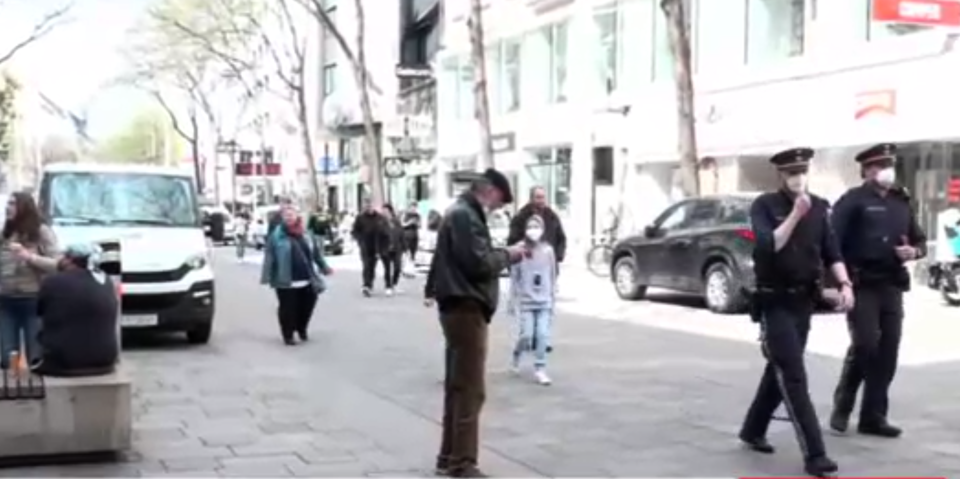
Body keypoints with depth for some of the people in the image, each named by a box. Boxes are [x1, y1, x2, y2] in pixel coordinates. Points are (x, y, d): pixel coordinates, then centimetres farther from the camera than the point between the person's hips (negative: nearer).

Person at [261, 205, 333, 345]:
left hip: (307, 281, 5)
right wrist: (266, 277, -16)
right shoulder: (276, 235, -7)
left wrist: (324, 268, 21)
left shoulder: (306, 234, 8)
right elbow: (269, 257, -11)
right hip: (286, 282, -5)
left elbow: (316, 252, 17)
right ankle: (288, 335, 17)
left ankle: (302, 329, 34)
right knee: (288, 308, 1)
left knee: (307, 306, 11)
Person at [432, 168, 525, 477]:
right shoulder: (465, 216, -16)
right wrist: (508, 255, -8)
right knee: (470, 389, -8)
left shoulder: (462, 212, 18)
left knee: (458, 386, 15)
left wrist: (503, 255, 6)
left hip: (460, 307, 11)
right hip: (466, 308, -11)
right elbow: (479, 263, -23)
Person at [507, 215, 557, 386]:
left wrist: (552, 299, 8)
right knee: (527, 335, -2)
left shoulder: (548, 250, -1)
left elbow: (552, 277, 6)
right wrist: (513, 301, -2)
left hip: (544, 302, 2)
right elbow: (514, 277, -3)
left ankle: (540, 369, 5)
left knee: (543, 335, -5)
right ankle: (516, 355, 29)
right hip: (525, 301, -2)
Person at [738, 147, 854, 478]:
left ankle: (753, 430, 36)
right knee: (793, 377, -9)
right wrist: (796, 214, -26)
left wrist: (844, 283, -11)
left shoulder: (819, 207, 6)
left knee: (780, 371, 17)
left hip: (804, 302, 6)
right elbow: (768, 246, -21)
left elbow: (831, 250, 3)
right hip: (774, 302, -6)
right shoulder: (764, 205, -8)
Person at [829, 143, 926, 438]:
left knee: (888, 351, 4)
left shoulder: (901, 202, 15)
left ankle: (873, 416, 13)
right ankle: (842, 407, 9)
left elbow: (920, 240, 21)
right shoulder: (853, 200, -4)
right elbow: (833, 242, -10)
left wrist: (914, 251, -2)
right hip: (862, 285, -6)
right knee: (865, 345, -11)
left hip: (892, 285, 6)